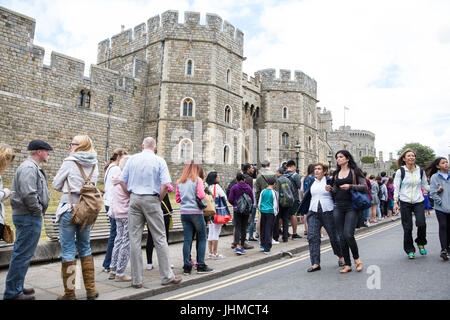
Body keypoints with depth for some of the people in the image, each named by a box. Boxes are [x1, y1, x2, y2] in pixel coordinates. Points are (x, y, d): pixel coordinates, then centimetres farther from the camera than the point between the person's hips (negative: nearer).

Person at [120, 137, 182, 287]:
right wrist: (159, 199, 1)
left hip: (135, 200, 3)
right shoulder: (159, 161, -2)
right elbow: (165, 185, -13)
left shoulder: (132, 159, 7)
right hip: (151, 200, -3)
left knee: (135, 239, 7)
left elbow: (122, 181, 6)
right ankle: (166, 276, 11)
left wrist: (132, 196, 13)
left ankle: (136, 279, 12)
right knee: (160, 238, 5)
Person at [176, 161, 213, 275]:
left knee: (187, 239, 7)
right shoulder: (197, 180, -5)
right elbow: (201, 196, -13)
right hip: (196, 212, -5)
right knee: (202, 239, 6)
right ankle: (201, 265, 8)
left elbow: (177, 199, 11)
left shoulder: (180, 182, 10)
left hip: (184, 213, 5)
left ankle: (187, 267, 9)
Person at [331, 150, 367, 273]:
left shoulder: (354, 171, 2)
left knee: (348, 234, -15)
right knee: (341, 236, 3)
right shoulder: (336, 173, 15)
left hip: (351, 207, -5)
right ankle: (347, 264, 14)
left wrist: (350, 186, -18)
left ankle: (357, 258, 12)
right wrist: (330, 189, 0)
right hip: (338, 206, 5)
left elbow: (364, 186, -5)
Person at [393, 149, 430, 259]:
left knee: (421, 223, -13)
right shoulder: (400, 171, 0)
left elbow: (425, 186, 15)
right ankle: (410, 250, 17)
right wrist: (395, 202, -9)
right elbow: (396, 187, -2)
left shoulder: (420, 171, 8)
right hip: (405, 202, -2)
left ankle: (420, 243, 17)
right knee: (407, 228, 0)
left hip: (419, 202, 2)